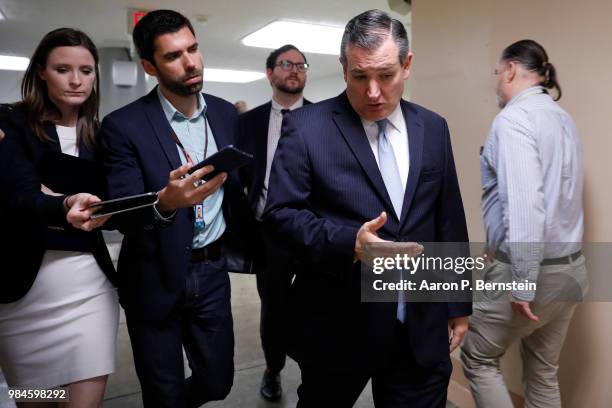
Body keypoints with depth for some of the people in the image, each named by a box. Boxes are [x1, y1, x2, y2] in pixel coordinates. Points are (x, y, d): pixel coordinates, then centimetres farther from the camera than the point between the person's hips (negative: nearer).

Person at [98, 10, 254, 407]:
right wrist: (164, 203, -37)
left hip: (212, 272, 4)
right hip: (155, 281, -3)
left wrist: (241, 246, 10)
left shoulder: (226, 114, 1)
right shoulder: (124, 125, -13)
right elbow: (122, 216, -18)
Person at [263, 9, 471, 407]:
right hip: (337, 325, -2)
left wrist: (458, 303, 12)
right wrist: (348, 243, -26)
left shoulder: (433, 128, 5)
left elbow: (449, 219, 9)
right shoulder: (306, 126, -8)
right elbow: (281, 211, -10)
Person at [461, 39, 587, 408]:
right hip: (571, 266, 8)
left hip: (533, 271, -8)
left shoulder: (514, 118, -15)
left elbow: (524, 206, -26)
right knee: (544, 373, 19)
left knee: (478, 357, 12)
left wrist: (523, 283, -22)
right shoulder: (563, 117, 12)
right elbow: (556, 194, 15)